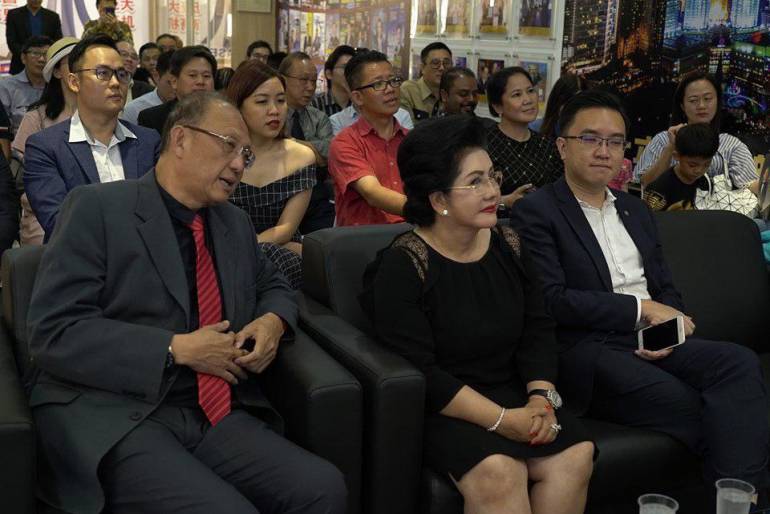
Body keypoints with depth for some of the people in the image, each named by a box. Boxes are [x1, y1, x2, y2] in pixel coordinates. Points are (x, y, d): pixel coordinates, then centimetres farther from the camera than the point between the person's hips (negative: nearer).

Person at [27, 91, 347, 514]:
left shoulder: (235, 223, 15)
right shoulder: (98, 208, -4)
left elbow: (273, 288, 30)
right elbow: (54, 332, -11)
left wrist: (273, 320, 5)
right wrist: (177, 349, -15)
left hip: (215, 415, 6)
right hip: (115, 419, -5)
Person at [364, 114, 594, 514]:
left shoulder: (509, 246, 6)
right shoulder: (402, 267, -13)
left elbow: (538, 331, 7)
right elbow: (419, 371, -19)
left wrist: (541, 398, -12)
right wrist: (501, 420, -24)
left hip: (512, 394, 6)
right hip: (438, 407, -5)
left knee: (575, 457, -20)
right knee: (499, 472, -32)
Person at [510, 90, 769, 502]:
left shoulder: (635, 210, 23)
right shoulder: (536, 213, -1)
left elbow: (665, 287, 22)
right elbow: (552, 300, -12)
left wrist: (671, 323, -3)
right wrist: (641, 309, -10)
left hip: (652, 343, 6)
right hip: (589, 352, -6)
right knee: (696, 407, -28)